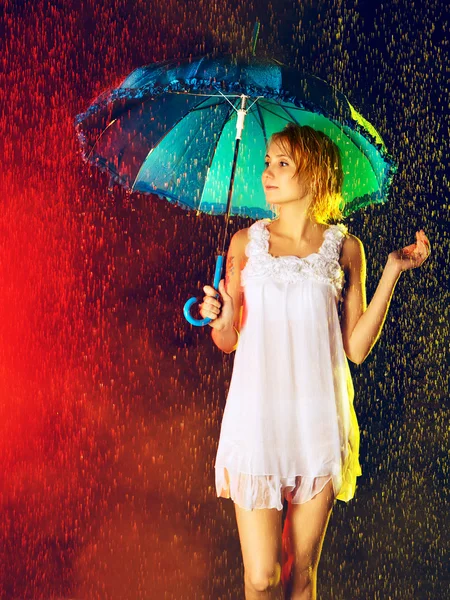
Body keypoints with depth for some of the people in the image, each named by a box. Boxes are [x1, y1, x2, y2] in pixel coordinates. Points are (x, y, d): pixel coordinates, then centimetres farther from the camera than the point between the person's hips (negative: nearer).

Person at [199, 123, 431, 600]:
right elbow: (228, 342, 8)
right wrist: (221, 317, -14)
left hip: (319, 419, 1)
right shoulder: (246, 242, 4)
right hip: (257, 418, 0)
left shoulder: (344, 247, 4)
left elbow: (357, 348, 1)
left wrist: (393, 271, -4)